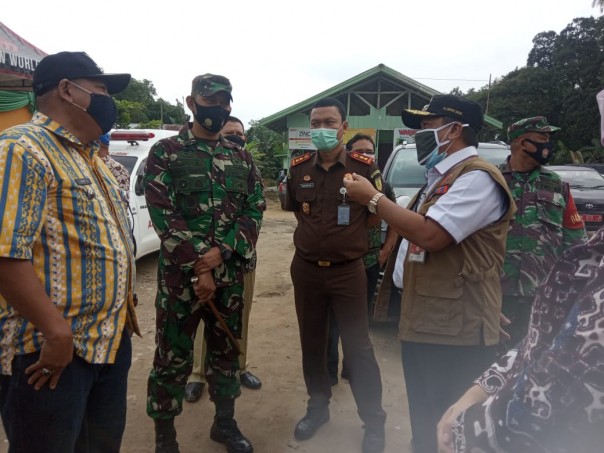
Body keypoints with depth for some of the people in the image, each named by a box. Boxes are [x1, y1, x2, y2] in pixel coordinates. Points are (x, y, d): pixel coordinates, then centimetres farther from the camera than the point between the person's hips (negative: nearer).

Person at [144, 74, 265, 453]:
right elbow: (163, 215, -11)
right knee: (173, 358, 6)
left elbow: (255, 211, 3)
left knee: (227, 351, 16)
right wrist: (199, 267, -16)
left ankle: (225, 422, 35)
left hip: (231, 274, 4)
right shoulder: (165, 152, -3)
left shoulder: (242, 158, 9)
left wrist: (220, 252, -12)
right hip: (180, 274, -4)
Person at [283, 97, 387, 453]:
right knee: (312, 343, 15)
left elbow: (378, 214, 2)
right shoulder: (298, 168, 1)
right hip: (306, 269, 4)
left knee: (358, 348, 3)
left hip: (348, 271, -3)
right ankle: (318, 407, 35)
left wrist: (347, 235, 0)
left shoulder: (364, 167, -10)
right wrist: (317, 232, 7)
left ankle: (374, 423, 19)